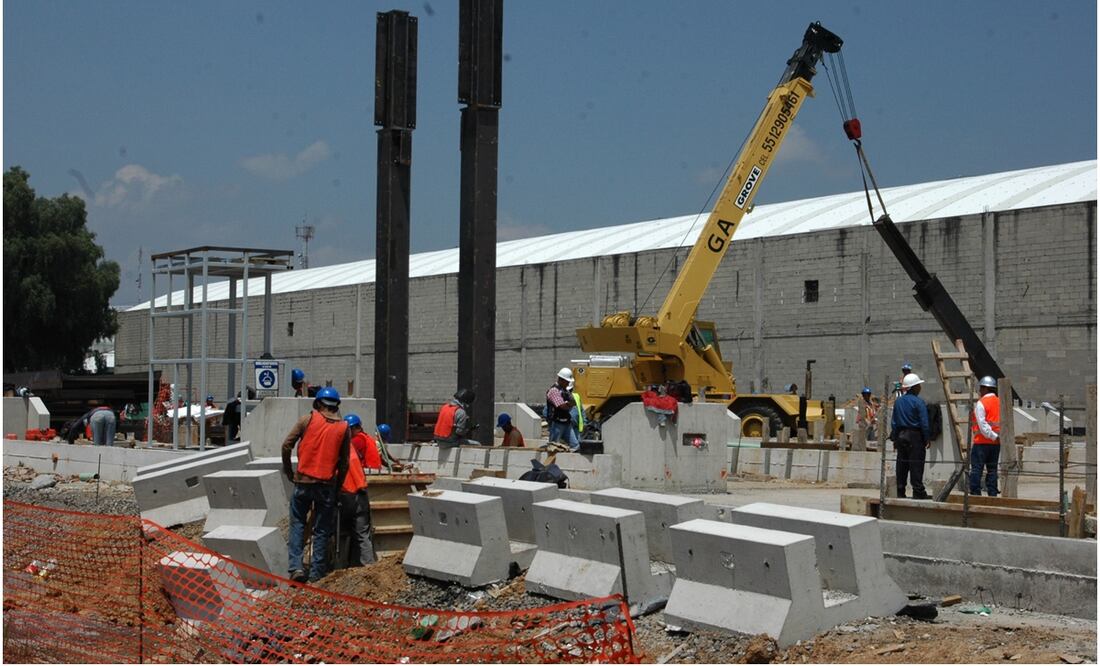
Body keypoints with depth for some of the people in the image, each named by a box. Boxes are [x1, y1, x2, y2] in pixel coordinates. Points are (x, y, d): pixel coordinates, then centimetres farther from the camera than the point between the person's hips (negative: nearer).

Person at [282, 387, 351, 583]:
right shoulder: (344, 428, 3)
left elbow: (286, 445, -5)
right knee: (322, 530, 9)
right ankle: (317, 573, 10)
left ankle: (296, 566, -1)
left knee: (297, 524, 12)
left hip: (303, 480, -1)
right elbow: (344, 462, 3)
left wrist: (288, 471, 9)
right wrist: (337, 486, 14)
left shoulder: (308, 420, -1)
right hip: (327, 484, 1)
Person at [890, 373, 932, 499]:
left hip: (900, 436, 6)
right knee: (916, 465, -4)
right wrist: (928, 439, -5)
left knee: (901, 464, 8)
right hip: (915, 437, -6)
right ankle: (918, 492, -5)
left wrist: (894, 438, 15)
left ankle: (900, 491, 9)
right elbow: (924, 423, -12)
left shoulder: (898, 401, 8)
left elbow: (893, 422, 10)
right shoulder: (918, 402, -11)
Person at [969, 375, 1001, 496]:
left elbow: (982, 425, -16)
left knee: (976, 469, -4)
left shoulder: (981, 403, -9)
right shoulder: (1000, 403, 10)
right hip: (996, 443, 6)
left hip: (982, 441, -6)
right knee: (992, 469, 10)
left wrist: (994, 436, -13)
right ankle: (992, 495, 9)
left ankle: (975, 494, -8)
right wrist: (997, 437, 7)